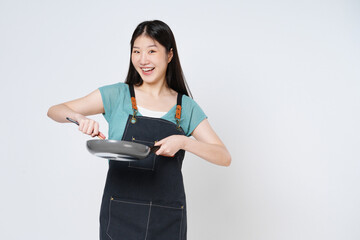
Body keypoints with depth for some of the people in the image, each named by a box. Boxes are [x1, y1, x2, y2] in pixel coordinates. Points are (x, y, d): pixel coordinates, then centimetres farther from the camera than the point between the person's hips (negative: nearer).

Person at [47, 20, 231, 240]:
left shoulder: (187, 107, 4)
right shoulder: (117, 96, 2)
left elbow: (224, 158, -2)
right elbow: (54, 110, 3)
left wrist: (183, 142, -18)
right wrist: (80, 118, -19)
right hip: (120, 214, -1)